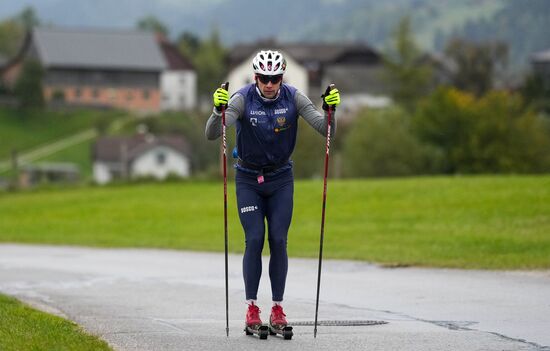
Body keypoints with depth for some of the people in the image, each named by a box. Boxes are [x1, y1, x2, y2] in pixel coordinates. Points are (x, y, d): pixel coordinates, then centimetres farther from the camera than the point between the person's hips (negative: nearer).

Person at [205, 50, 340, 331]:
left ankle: (277, 308, 2)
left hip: (281, 179, 2)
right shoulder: (243, 99, -19)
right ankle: (252, 307, -2)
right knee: (254, 240, -9)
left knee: (278, 241, -4)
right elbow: (211, 134, -29)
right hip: (248, 179, -1)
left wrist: (330, 109, -36)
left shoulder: (293, 98, -13)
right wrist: (219, 110, -47)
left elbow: (325, 129, -16)